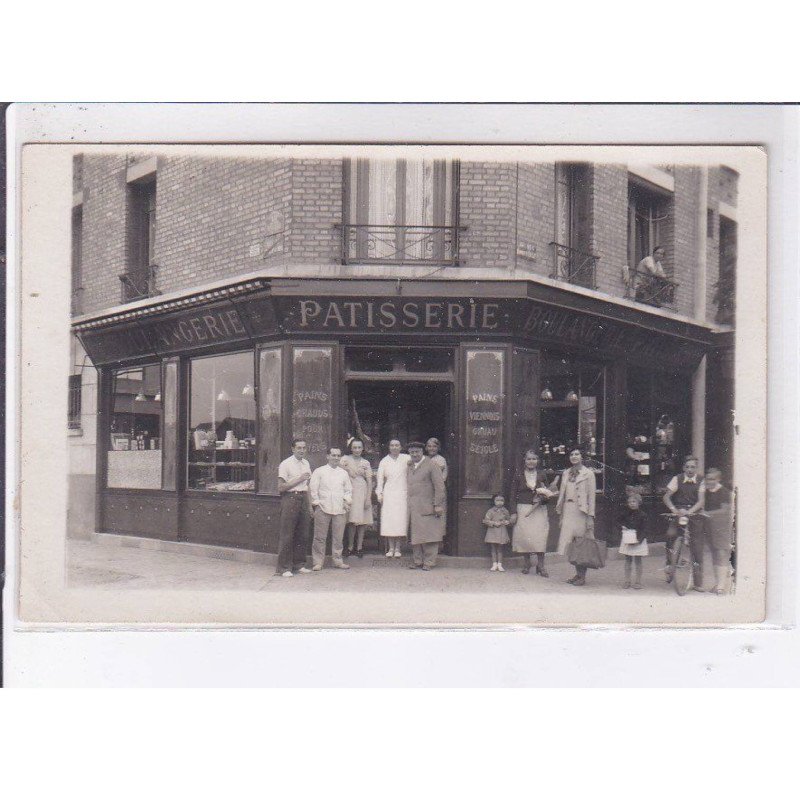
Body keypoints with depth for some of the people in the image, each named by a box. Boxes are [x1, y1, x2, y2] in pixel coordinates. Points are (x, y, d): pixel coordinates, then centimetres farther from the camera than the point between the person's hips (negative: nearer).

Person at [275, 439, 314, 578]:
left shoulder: (306, 464, 14)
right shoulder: (285, 464, -6)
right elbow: (281, 488, -10)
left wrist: (310, 505, 15)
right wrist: (299, 479, -13)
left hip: (303, 499, 7)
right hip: (290, 498, -7)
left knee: (302, 534, 9)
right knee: (287, 535, -4)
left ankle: (299, 564, 19)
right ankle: (284, 567, 0)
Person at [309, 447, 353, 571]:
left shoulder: (343, 473, 14)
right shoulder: (319, 471, 4)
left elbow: (348, 490, 20)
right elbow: (313, 489, 1)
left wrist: (347, 501, 6)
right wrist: (317, 503, -5)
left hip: (340, 509, 3)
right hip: (323, 509, -3)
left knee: (338, 537, 5)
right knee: (320, 537, -1)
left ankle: (338, 561, 16)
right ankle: (318, 562, 6)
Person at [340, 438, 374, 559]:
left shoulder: (365, 463, 9)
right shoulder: (345, 460, 4)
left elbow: (369, 482, 6)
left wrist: (368, 498, -1)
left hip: (362, 493, 2)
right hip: (349, 492, -2)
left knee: (362, 521, 1)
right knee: (352, 521, -7)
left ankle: (359, 547, 7)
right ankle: (350, 546, 2)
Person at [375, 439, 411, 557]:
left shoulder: (407, 459, 3)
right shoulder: (384, 461, 7)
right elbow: (380, 478, 8)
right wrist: (379, 493, 1)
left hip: (402, 493, -1)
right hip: (388, 494, 1)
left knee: (400, 520, -3)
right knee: (388, 520, -3)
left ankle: (397, 548, 4)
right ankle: (391, 548, 4)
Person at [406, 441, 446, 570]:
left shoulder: (431, 465, -3)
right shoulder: (410, 467, 17)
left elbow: (439, 486, -8)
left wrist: (438, 505, -14)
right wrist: (408, 506, 12)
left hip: (428, 507, -6)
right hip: (414, 509, 6)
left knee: (429, 535, -5)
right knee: (416, 535, 7)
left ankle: (429, 562, 0)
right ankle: (418, 561, 13)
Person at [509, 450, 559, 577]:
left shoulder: (542, 474, 8)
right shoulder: (519, 476, 4)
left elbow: (548, 493, 13)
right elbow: (513, 496, 4)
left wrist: (545, 496, -11)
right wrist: (513, 513, -3)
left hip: (539, 509, 0)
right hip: (523, 509, 0)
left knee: (540, 536, -7)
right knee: (524, 535, -2)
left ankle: (540, 565, 1)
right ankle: (527, 564, 13)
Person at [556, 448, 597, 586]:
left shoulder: (588, 474, -2)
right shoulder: (566, 473, 13)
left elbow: (591, 496, -5)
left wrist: (590, 516, -10)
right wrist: (560, 513, 13)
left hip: (581, 512, -5)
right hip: (568, 511, 5)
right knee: (571, 544, 6)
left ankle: (582, 576, 3)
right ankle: (577, 574, 15)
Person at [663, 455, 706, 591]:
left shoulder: (700, 481, -1)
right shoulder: (677, 479, 0)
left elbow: (701, 501, -12)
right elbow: (666, 496, -6)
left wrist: (689, 511, -30)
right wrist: (674, 509, -25)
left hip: (695, 514, 0)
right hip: (678, 513, 0)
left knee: (697, 546, -2)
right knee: (670, 534, -29)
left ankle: (698, 583, 6)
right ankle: (669, 564, -11)